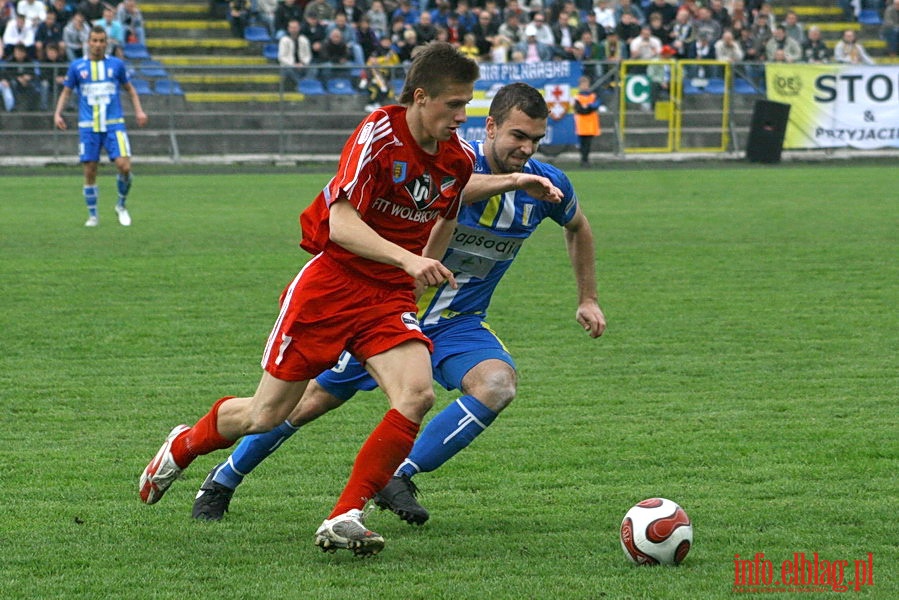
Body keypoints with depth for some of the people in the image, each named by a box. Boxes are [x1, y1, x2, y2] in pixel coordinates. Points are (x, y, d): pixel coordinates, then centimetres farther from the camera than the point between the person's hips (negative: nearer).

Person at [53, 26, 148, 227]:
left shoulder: (116, 64, 5)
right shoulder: (77, 67, 4)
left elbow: (129, 88, 17)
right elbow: (66, 92, 12)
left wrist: (139, 110, 4)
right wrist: (58, 113, -3)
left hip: (114, 125, 0)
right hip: (88, 127, 0)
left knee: (124, 166, -14)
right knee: (90, 172, -1)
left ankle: (121, 205, 10)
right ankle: (92, 215, 13)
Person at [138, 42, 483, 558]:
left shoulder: (459, 157, -1)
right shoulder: (379, 134, -20)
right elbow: (341, 223, -29)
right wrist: (406, 259, -40)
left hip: (391, 297, 4)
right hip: (332, 281, -4)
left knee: (417, 393, -24)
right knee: (267, 414, 5)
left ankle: (346, 517, -17)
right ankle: (183, 447, 37)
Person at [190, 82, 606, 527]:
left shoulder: (545, 183, -7)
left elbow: (577, 226, 17)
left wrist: (588, 299, 16)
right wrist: (506, 180, -57)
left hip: (459, 324, 3)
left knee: (498, 385, -27)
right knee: (316, 398, 6)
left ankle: (398, 480, -17)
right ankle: (224, 480, 28)